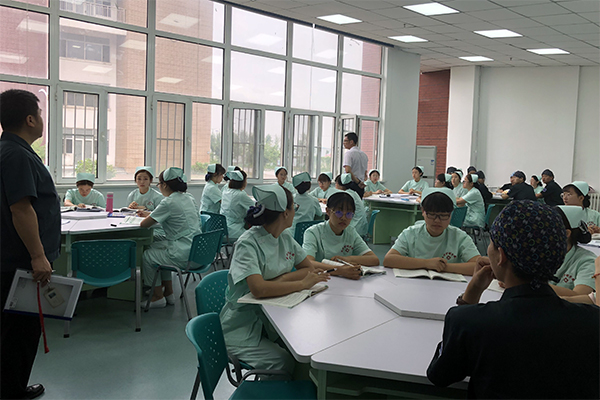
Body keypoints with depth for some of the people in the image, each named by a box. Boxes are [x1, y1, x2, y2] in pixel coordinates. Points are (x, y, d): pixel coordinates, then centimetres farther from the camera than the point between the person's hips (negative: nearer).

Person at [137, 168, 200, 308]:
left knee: (146, 256, 11)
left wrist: (148, 217, 10)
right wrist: (150, 214, 32)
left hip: (183, 255, -9)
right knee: (156, 246, 28)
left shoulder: (169, 202, -16)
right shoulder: (189, 198, 9)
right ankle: (168, 293, 31)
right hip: (196, 250, 9)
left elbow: (143, 224, -12)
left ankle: (158, 297, 21)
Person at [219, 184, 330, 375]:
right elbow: (259, 289, -33)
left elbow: (310, 269, 7)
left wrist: (281, 280, -11)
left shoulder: (285, 238, 5)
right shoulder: (248, 244, -19)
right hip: (243, 331, -7)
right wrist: (302, 283, -24)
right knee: (288, 364, -26)